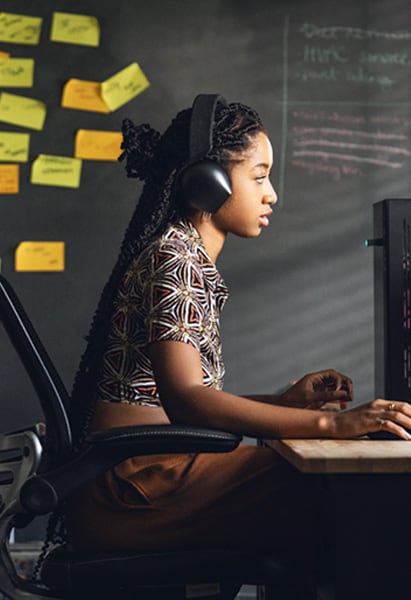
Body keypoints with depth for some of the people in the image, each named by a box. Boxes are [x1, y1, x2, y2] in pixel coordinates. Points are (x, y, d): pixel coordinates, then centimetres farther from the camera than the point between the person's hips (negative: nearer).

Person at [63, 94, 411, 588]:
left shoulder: (189, 259, 19)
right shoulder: (173, 258, -11)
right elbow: (186, 399, -24)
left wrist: (286, 401, 5)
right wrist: (330, 423, -26)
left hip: (142, 481, 9)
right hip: (130, 488, -9)